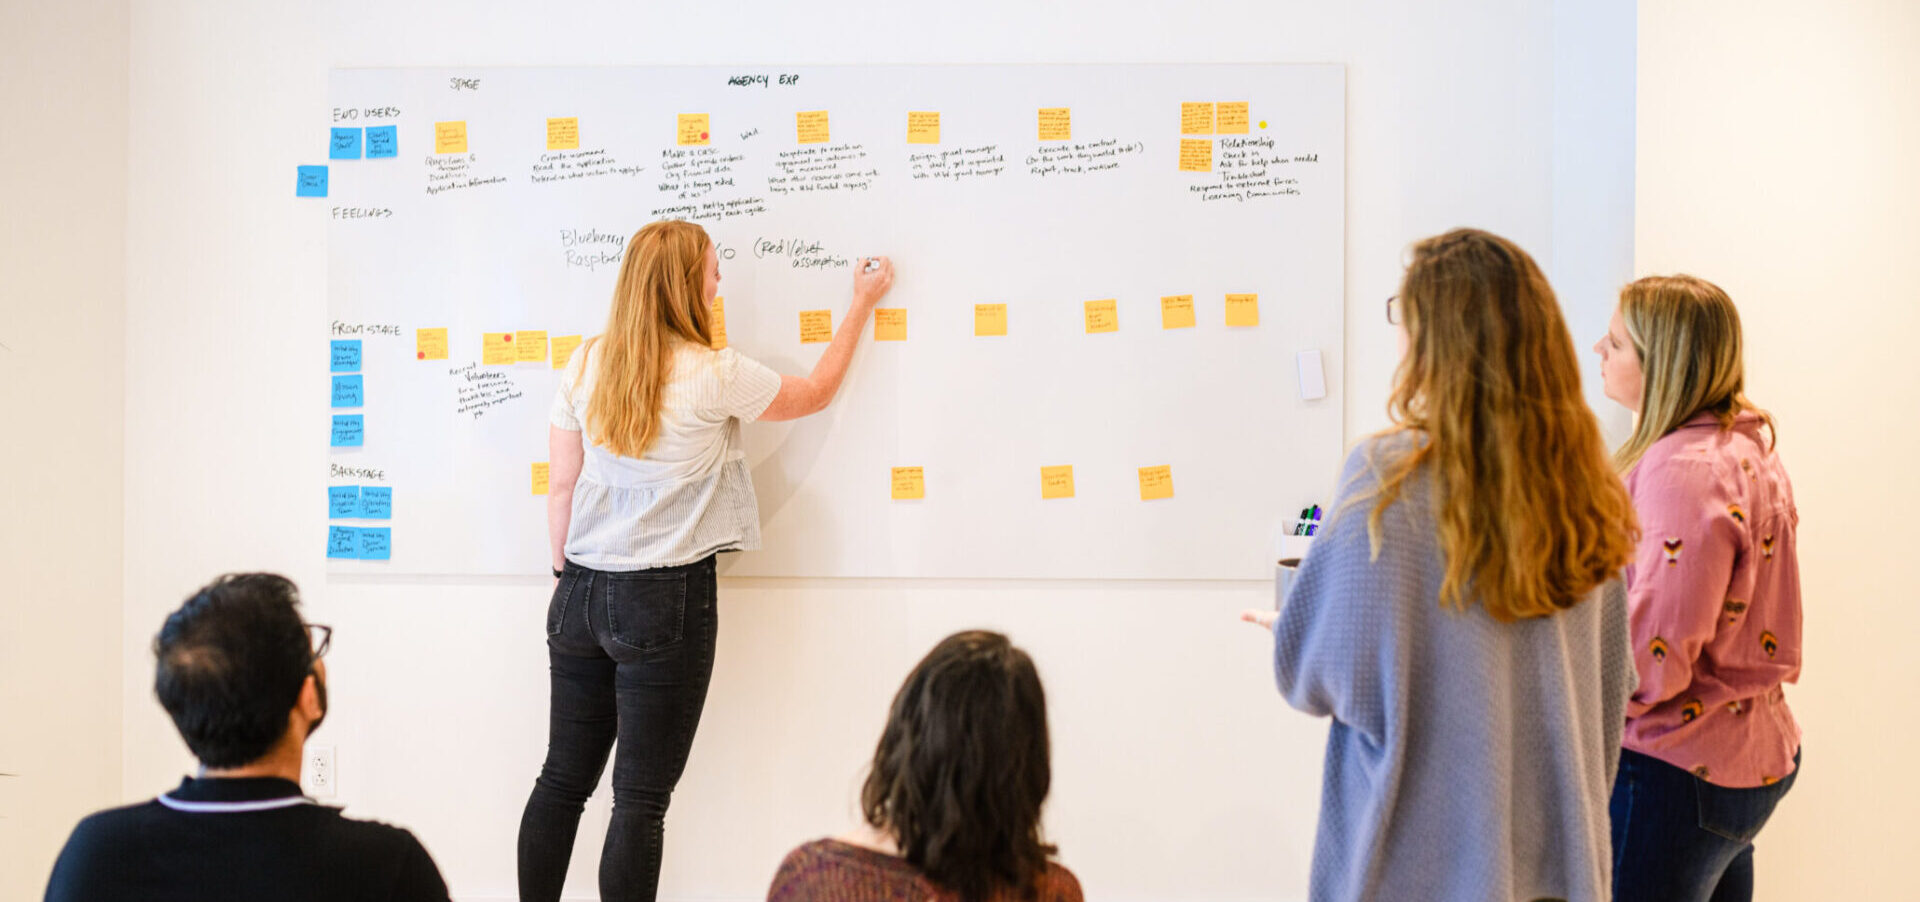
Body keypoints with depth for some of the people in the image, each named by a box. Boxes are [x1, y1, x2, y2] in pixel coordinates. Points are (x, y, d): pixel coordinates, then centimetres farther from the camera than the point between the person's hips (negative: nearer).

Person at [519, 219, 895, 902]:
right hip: (666, 601, -5)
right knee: (641, 799, 3)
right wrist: (862, 306, 18)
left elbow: (561, 485, 6)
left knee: (563, 779, 14)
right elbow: (817, 393, 6)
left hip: (582, 593, 5)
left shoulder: (586, 365, 3)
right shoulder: (714, 376, -10)